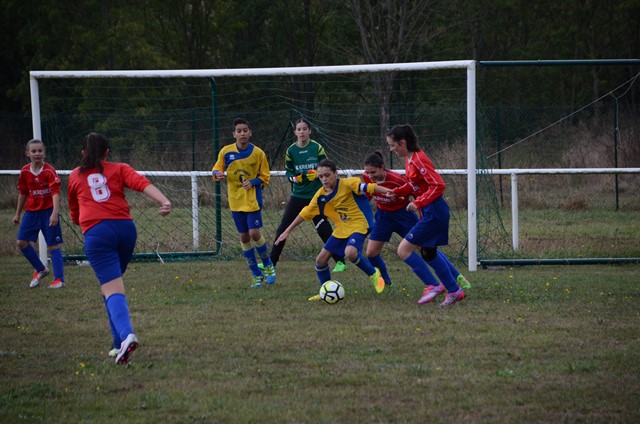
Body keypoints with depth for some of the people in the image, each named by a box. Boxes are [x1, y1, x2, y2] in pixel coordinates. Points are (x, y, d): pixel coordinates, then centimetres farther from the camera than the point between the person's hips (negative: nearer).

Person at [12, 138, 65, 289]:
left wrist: (55, 213, -35)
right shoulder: (24, 172, 1)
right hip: (31, 211, 5)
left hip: (48, 211, -5)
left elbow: (55, 192, -23)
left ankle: (59, 279, 1)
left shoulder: (49, 171, -14)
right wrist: (17, 214, 18)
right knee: (21, 242, 0)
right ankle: (40, 270, 19)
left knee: (53, 245, -5)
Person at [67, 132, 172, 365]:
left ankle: (126, 335, -37)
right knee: (113, 282, 20)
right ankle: (120, 343, 17)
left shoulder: (75, 176, 19)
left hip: (96, 232, -2)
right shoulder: (118, 169, 16)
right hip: (125, 228, 2)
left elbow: (74, 214, 30)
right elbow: (143, 183, -4)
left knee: (112, 289, -12)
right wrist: (164, 201, -18)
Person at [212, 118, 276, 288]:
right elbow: (217, 169, 7)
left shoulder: (258, 153, -5)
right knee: (244, 237, 5)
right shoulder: (226, 151, -2)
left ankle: (268, 266, 10)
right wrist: (217, 174, -17)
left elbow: (265, 177, 3)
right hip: (236, 200, 2)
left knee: (254, 234, -13)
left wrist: (253, 182, -15)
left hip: (253, 199, -2)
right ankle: (256, 275, 16)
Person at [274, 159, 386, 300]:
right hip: (341, 229, 6)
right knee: (321, 259, 2)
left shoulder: (347, 184, -17)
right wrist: (287, 231, 8)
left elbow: (367, 187, -21)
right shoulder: (320, 196, -1)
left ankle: (374, 274, -7)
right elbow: (305, 213, 8)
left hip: (358, 225, -6)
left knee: (350, 252, -33)